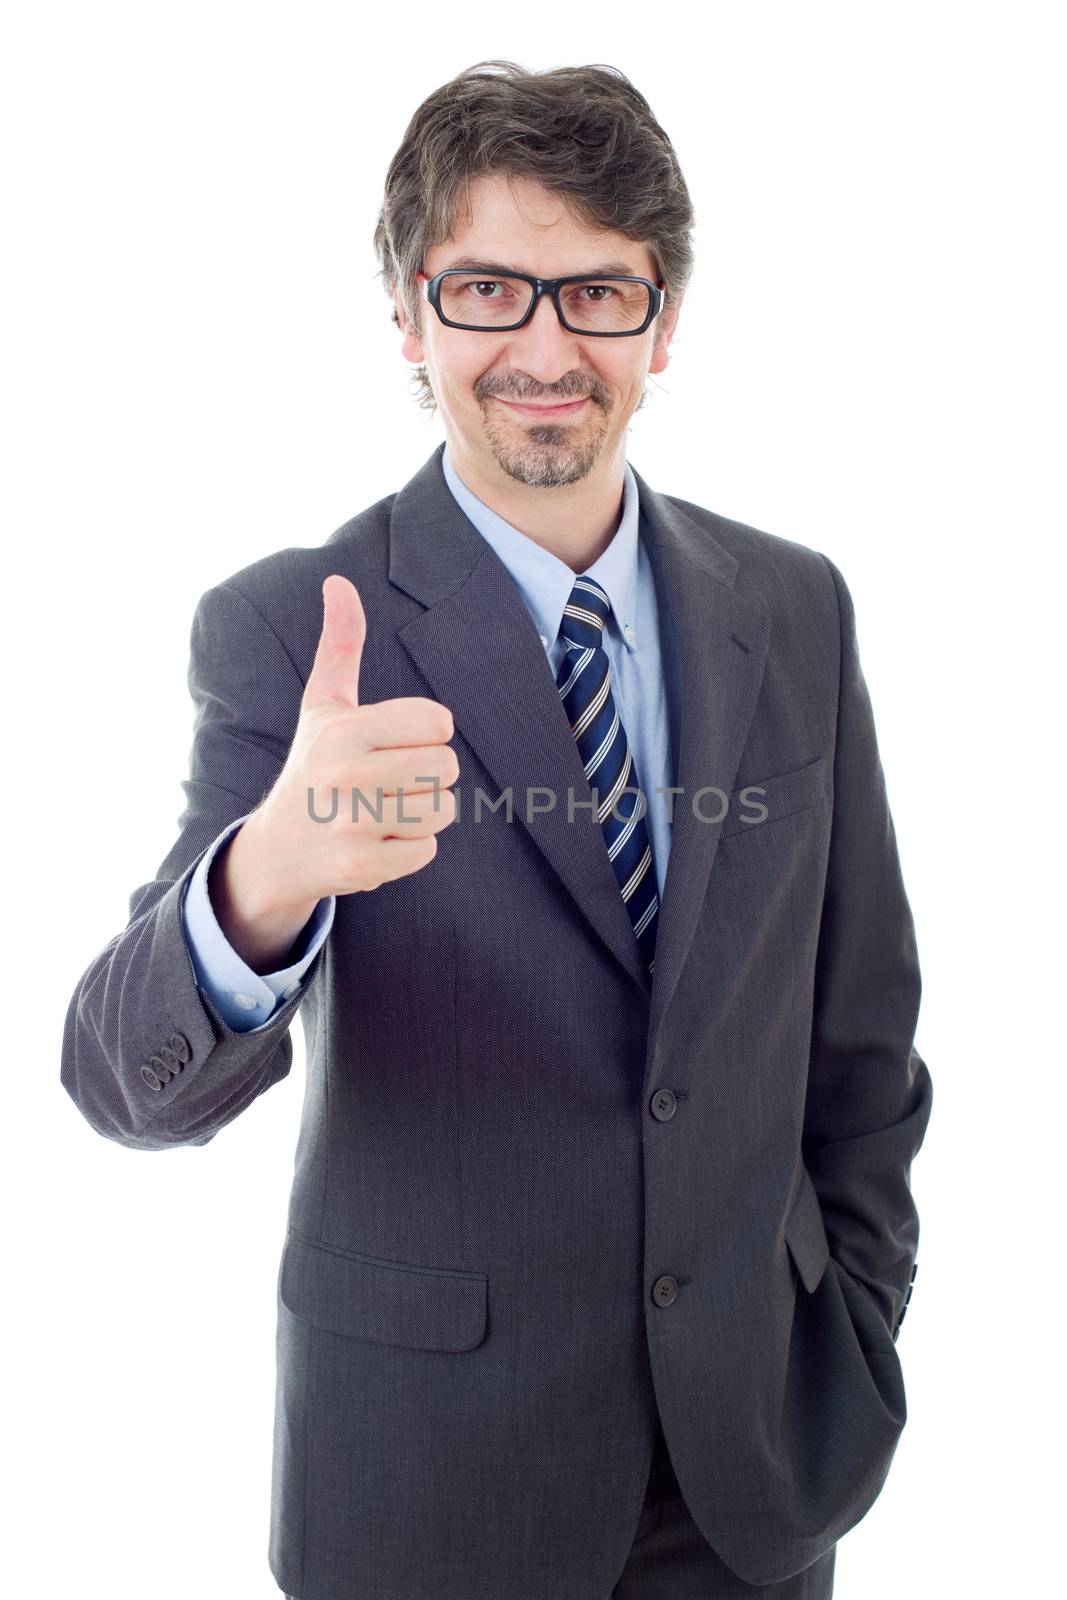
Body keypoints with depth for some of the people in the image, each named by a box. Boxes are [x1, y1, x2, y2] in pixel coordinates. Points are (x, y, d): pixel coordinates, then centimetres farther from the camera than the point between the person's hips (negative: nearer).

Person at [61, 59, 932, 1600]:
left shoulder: (795, 610, -2)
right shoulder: (286, 629, -13)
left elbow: (859, 1024, 5)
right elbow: (133, 1084, -21)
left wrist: (852, 1354, 6)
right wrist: (264, 880, -41)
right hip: (426, 1471, -2)